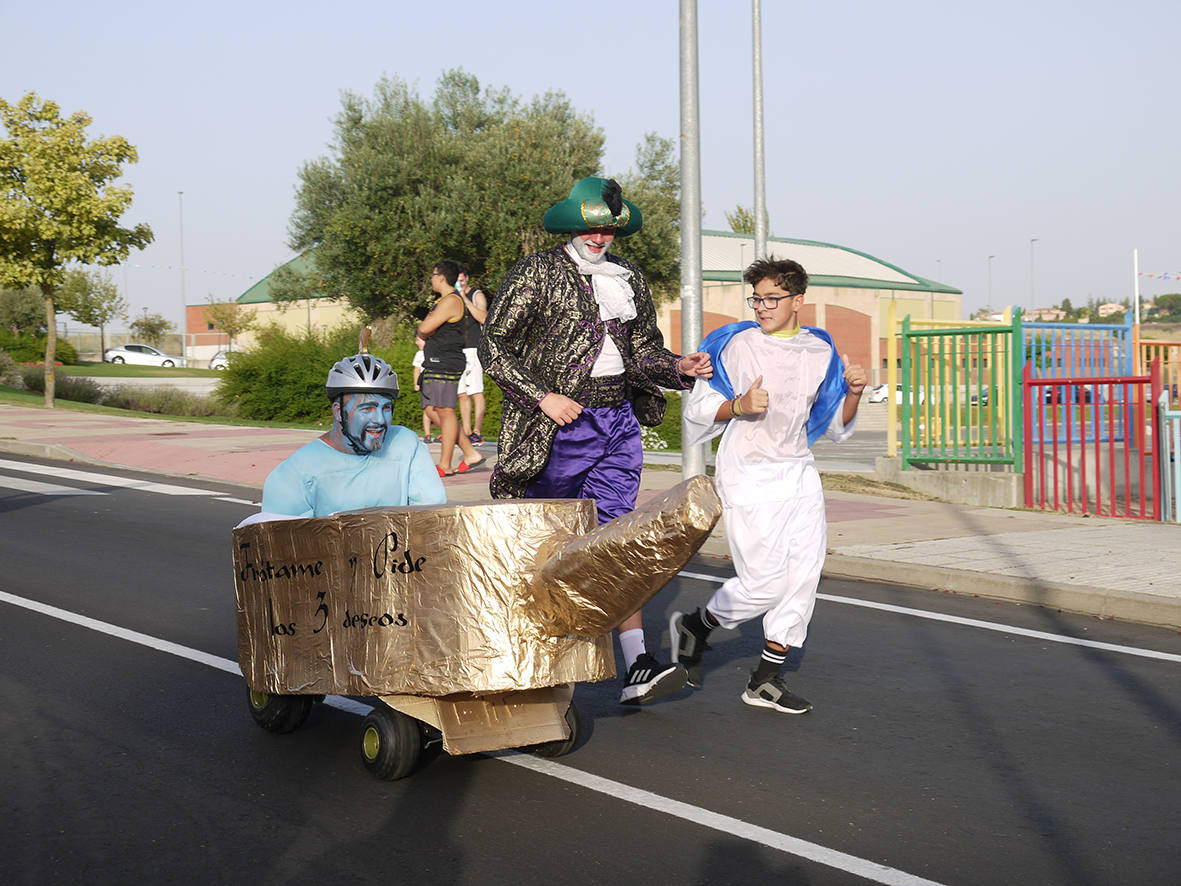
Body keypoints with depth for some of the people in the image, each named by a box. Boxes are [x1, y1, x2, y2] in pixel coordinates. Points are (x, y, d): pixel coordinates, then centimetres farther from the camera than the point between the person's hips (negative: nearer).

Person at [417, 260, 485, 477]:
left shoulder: (452, 301, -13)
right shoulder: (443, 301, 21)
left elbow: (424, 329, -18)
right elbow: (423, 331, 26)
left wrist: (425, 330, 3)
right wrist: (426, 333, 5)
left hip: (445, 364, -10)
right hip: (436, 364, 10)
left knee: (445, 411, -7)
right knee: (434, 410, 11)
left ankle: (445, 466, -4)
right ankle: (470, 453, 13)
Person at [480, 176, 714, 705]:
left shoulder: (629, 279, 12)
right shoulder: (537, 273, -6)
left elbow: (643, 348, 18)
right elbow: (493, 347, -7)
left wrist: (679, 367, -3)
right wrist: (543, 397, -15)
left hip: (618, 422, 4)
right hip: (560, 424, -4)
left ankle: (637, 669, -9)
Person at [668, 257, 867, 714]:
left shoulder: (820, 352, 7)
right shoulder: (735, 344, -5)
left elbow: (837, 424, 14)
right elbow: (699, 408, -2)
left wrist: (854, 393, -6)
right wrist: (739, 406, -20)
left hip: (799, 475, 5)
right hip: (749, 478, -5)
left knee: (803, 576, 2)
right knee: (765, 583, -8)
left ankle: (766, 680, 12)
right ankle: (694, 627, 18)